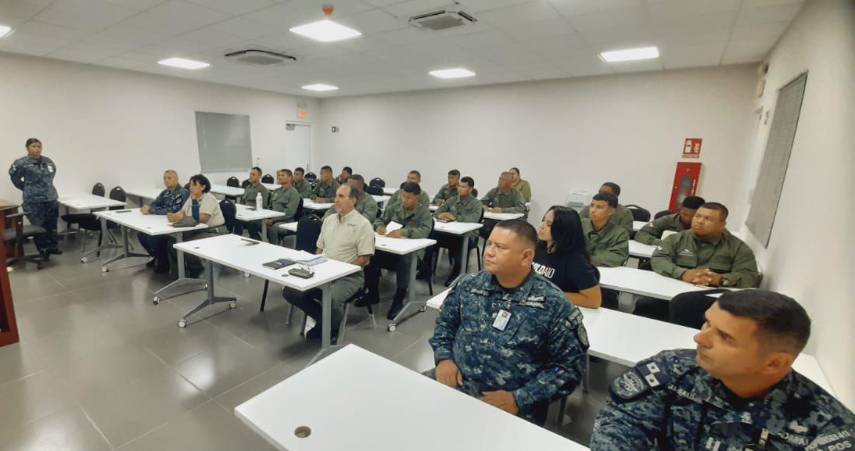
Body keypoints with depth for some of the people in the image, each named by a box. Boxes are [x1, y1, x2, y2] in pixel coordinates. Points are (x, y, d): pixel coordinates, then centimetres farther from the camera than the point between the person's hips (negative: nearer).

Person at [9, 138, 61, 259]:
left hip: (51, 198, 4)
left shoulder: (48, 161, 5)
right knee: (39, 227, 2)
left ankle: (52, 247, 22)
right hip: (34, 201, -4)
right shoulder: (21, 163, -8)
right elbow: (14, 177, 6)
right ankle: (43, 250, 13)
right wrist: (27, 188, 10)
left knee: (52, 225, 11)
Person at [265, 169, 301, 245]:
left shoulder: (294, 193, -4)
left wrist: (273, 219, -18)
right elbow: (270, 207, 22)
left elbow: (289, 213, -13)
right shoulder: (276, 191, 20)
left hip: (286, 222, -7)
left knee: (272, 227, -37)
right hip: (272, 219, 7)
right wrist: (268, 218, 2)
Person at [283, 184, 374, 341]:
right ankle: (322, 319, 9)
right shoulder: (329, 219, 14)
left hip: (348, 276, -6)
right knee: (290, 291, -11)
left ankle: (332, 330, 1)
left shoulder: (362, 224, -7)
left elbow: (364, 259, -11)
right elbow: (320, 248, 19)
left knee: (330, 299, -34)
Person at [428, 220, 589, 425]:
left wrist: (519, 400, -11)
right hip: (454, 384, 3)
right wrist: (444, 358, -3)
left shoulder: (553, 304, -9)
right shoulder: (469, 285, 2)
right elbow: (445, 323, 14)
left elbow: (570, 366, -5)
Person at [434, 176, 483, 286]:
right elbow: (437, 211, 10)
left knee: (457, 243, -38)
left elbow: (474, 219, -23)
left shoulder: (476, 203, -5)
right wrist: (440, 215, -15)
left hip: (468, 235, -5)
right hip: (451, 232, 5)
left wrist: (455, 217, -24)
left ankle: (455, 274, -18)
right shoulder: (452, 199, 11)